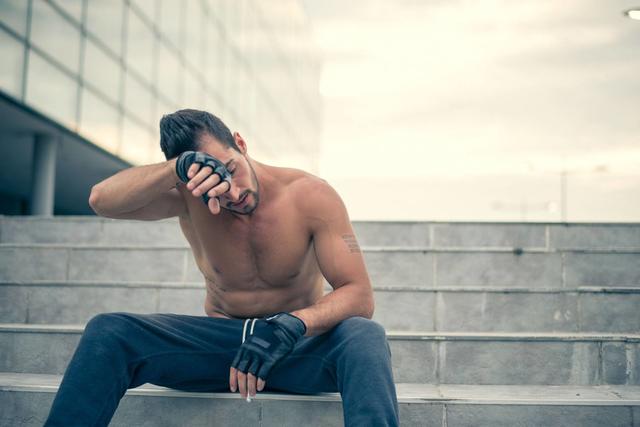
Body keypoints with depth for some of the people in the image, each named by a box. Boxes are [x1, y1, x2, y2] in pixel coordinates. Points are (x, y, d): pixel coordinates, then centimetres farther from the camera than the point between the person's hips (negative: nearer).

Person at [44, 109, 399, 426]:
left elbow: (359, 295, -16)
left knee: (365, 337, -36)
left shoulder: (311, 196, -12)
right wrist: (179, 168, -39)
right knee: (107, 332, -22)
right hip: (216, 345, 2)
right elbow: (102, 200, -23)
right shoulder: (188, 197, -6)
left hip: (297, 347, -1)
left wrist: (291, 325, -35)